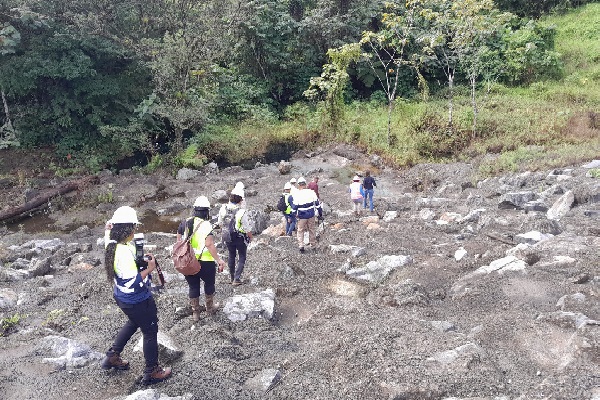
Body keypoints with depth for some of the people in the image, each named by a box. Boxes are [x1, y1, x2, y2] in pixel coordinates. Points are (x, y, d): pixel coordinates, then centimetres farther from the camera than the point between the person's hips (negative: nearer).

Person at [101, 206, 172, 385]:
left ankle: (112, 356, 44)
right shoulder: (125, 252, -33)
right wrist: (149, 269, -23)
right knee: (150, 332, 11)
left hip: (122, 297, 9)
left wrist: (141, 260, -3)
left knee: (134, 322, 34)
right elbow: (132, 283, -32)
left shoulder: (112, 245, -5)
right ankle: (152, 372, 27)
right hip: (137, 301, -9)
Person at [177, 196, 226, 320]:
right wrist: (218, 260, -25)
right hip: (205, 262, -4)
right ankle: (210, 307, 37)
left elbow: (179, 239, 12)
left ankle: (195, 313, 27)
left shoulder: (185, 223, 1)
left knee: (193, 286, 17)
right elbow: (209, 244, -28)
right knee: (209, 283, 20)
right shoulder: (206, 225, -18)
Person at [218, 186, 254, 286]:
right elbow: (247, 228, -18)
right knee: (242, 257, 13)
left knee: (231, 256, 22)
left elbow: (220, 223, 4)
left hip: (227, 237, 5)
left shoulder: (223, 209, -12)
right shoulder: (242, 212, -27)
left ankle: (232, 278, 32)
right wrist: (250, 236, 2)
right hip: (240, 238, -4)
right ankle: (237, 278, 7)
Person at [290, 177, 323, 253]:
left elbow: (294, 207, -9)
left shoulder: (296, 195, -12)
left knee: (300, 231, 13)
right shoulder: (311, 192, -5)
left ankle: (301, 245, 3)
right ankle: (313, 245, 27)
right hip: (311, 215, 2)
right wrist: (320, 214, 8)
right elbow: (317, 204, 0)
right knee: (312, 230, 17)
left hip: (302, 216, -2)